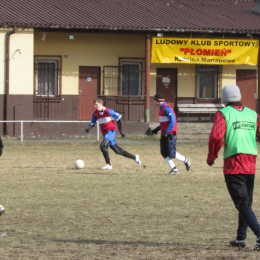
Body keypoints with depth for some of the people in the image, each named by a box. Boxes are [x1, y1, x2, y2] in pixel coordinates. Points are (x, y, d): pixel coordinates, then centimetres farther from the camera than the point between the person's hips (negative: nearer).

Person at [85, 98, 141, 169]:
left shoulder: (108, 111, -11)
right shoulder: (95, 113, 5)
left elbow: (118, 119, -5)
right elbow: (92, 123, 9)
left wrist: (120, 130, -7)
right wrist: (88, 128, -14)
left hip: (111, 131, -7)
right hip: (105, 133, 7)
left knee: (103, 145, -26)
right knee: (117, 151, 9)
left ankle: (108, 164, -16)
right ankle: (135, 157, 25)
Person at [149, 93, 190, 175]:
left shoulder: (167, 108, -16)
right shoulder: (162, 109, 16)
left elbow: (172, 121, -24)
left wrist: (166, 132, -29)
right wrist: (157, 129, 21)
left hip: (170, 134, -10)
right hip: (164, 134, 10)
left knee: (171, 153, -8)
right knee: (164, 153, 3)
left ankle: (185, 160, 13)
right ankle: (174, 169, 5)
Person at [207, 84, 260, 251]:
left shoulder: (223, 114, -3)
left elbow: (216, 137, -16)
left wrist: (211, 157, -3)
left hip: (233, 164, -5)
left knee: (243, 204, -8)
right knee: (246, 202, 19)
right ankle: (241, 238, 24)